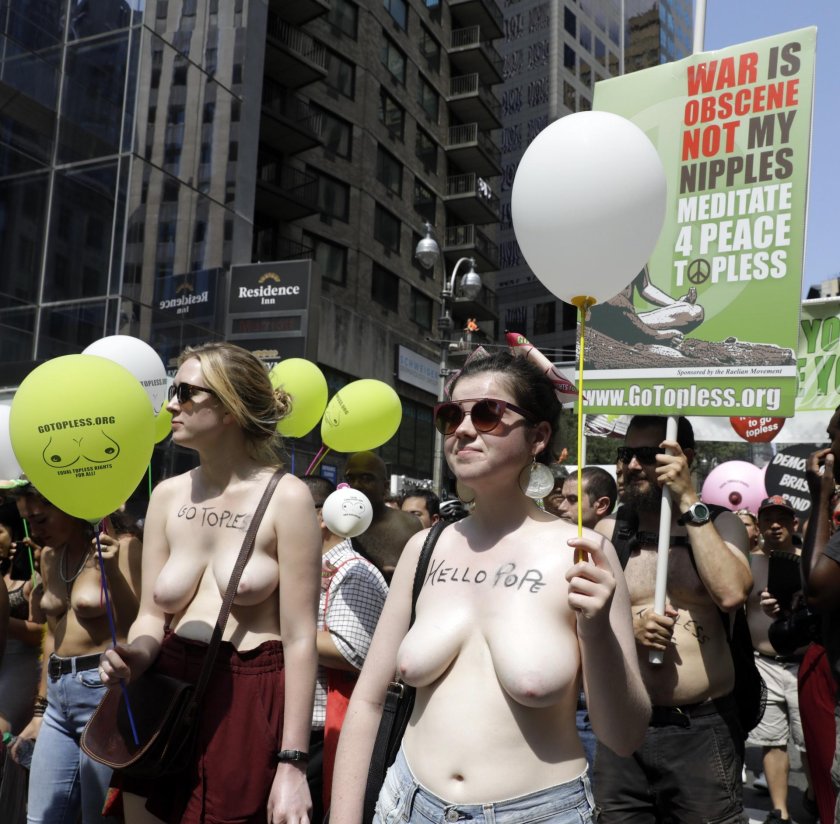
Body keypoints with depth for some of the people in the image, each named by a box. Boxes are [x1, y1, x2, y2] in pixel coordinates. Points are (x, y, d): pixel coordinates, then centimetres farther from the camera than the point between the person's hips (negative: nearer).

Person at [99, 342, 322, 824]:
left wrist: (293, 765, -13)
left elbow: (300, 639, -12)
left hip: (250, 705, -5)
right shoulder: (168, 496, 6)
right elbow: (152, 616, 9)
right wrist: (136, 656, -14)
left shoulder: (286, 497, -11)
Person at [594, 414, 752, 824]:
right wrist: (626, 625, -14)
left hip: (703, 729, -1)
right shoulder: (607, 531, 4)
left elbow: (731, 594, -19)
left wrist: (688, 502, -18)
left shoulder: (720, 524, 1)